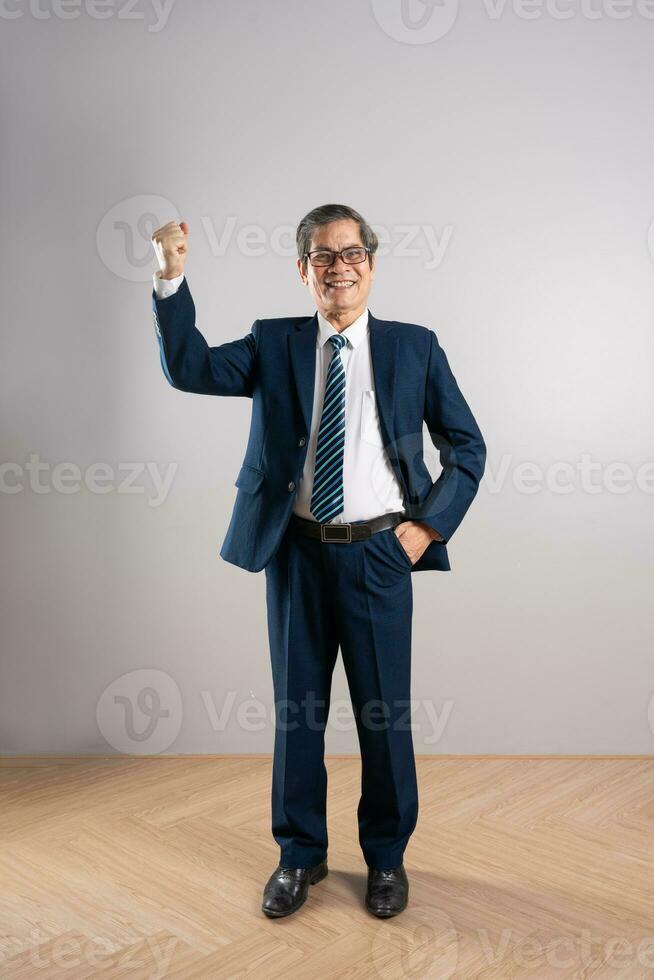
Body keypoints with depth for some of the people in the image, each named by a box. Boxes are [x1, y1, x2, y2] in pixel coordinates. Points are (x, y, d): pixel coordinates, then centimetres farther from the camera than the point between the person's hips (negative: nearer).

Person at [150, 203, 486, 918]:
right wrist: (171, 278, -20)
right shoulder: (273, 345, 5)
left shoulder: (415, 347, 3)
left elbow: (467, 446, 6)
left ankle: (386, 855, 31)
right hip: (297, 555, 1)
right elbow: (189, 369, -9)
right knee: (296, 708, 12)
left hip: (380, 556, -1)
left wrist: (428, 523, -4)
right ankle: (300, 855, 32)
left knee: (384, 712, 9)